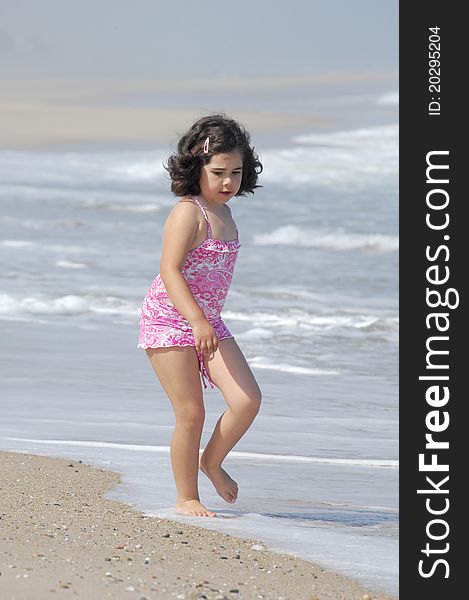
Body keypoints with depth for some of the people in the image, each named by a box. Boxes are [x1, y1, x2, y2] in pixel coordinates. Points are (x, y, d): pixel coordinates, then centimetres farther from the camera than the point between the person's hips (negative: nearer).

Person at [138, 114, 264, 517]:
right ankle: (187, 497, 11)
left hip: (207, 323, 8)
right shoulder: (188, 212, -17)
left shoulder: (222, 212, 10)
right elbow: (170, 271, -26)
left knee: (247, 400, -7)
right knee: (191, 414, -5)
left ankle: (211, 460, 18)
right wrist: (198, 322, -34)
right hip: (169, 321, -7)